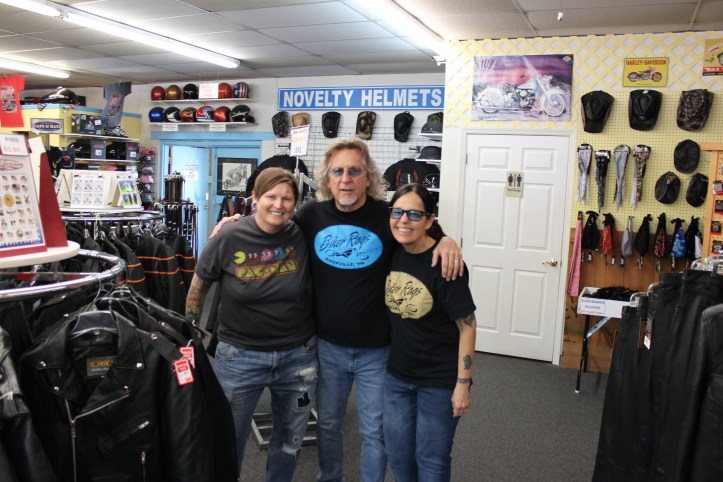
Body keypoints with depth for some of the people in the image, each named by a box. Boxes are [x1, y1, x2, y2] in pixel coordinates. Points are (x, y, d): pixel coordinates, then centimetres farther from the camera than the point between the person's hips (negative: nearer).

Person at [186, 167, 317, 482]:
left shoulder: (303, 237, -8)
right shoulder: (228, 239, -12)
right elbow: (197, 288, 1)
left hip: (299, 356, 2)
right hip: (240, 356, -2)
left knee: (290, 441, 20)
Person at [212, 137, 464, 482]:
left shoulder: (388, 216, -11)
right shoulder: (311, 215, -4)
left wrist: (446, 241, -19)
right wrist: (240, 221, -2)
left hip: (376, 349, -2)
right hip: (327, 344, 3)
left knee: (374, 430, 14)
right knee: (327, 423, 22)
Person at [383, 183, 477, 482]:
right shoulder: (391, 252, -5)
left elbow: (467, 325, -16)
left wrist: (462, 384, -15)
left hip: (439, 381, -5)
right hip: (397, 373, 5)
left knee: (432, 458, 12)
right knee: (397, 452, 18)